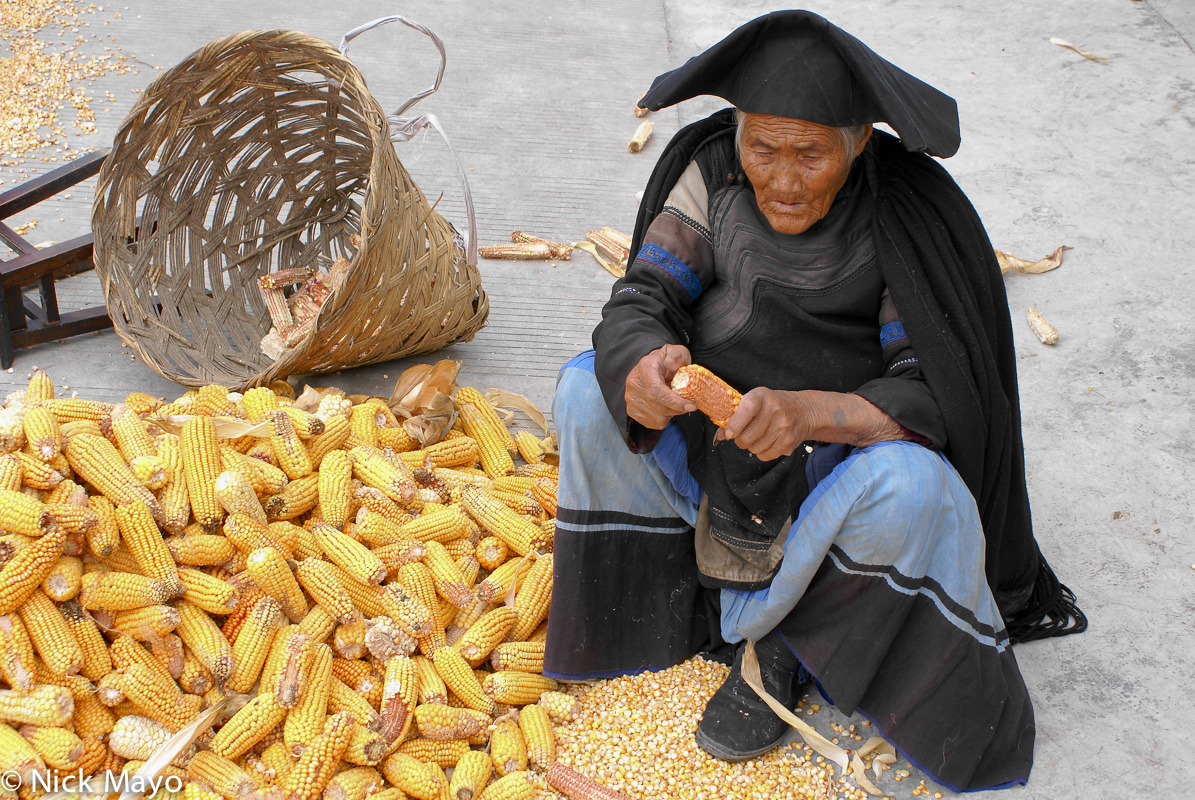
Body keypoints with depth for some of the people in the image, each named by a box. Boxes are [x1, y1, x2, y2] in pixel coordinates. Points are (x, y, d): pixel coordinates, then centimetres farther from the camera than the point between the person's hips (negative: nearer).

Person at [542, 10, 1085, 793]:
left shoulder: (912, 219, -21)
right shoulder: (712, 171, -11)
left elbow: (933, 397, -23)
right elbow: (642, 300, -16)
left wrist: (810, 412, -43)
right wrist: (642, 366, -42)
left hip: (843, 452, -3)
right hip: (719, 429, 3)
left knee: (909, 486, -35)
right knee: (589, 391, -18)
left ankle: (773, 637, -8)